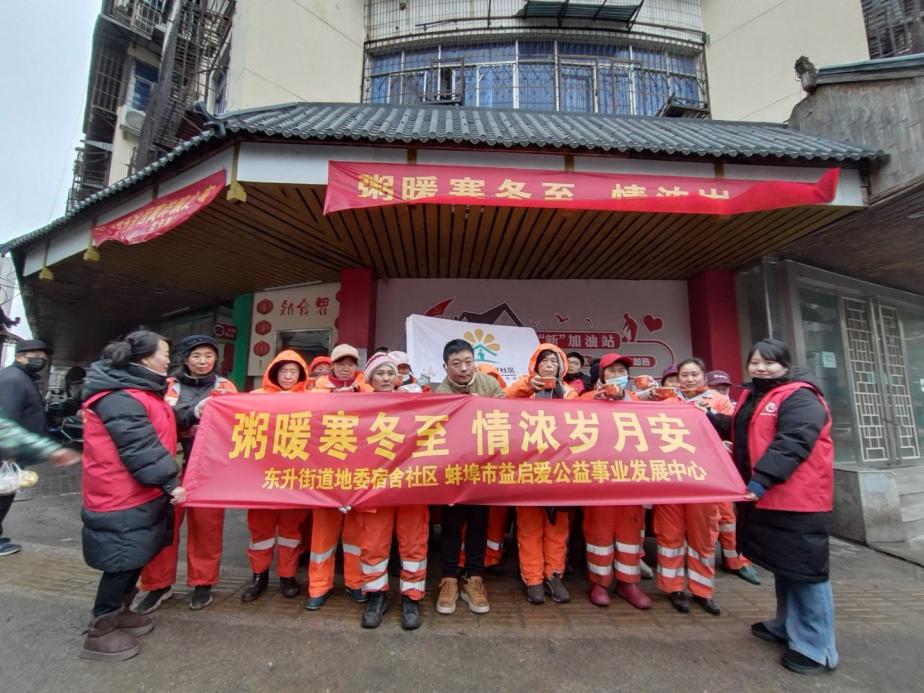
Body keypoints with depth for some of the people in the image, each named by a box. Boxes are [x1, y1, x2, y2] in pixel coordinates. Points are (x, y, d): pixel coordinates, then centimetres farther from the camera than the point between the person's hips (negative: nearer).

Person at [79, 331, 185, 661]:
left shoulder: (138, 389, 11)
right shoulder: (119, 397, -23)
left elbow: (158, 428, 16)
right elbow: (140, 448, -26)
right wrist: (170, 482, -22)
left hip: (139, 491, 10)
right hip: (122, 496, -10)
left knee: (135, 557, 20)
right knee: (123, 560, 2)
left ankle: (116, 611, 37)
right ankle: (100, 631, 19)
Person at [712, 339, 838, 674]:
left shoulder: (800, 397, -14)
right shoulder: (752, 396, 13)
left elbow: (792, 443, -26)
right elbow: (738, 431, 23)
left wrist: (762, 479, -32)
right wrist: (709, 419, 7)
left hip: (798, 498, -9)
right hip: (765, 496, 9)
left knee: (804, 568, 1)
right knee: (782, 564, 21)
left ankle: (816, 647, 16)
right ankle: (787, 626, 37)